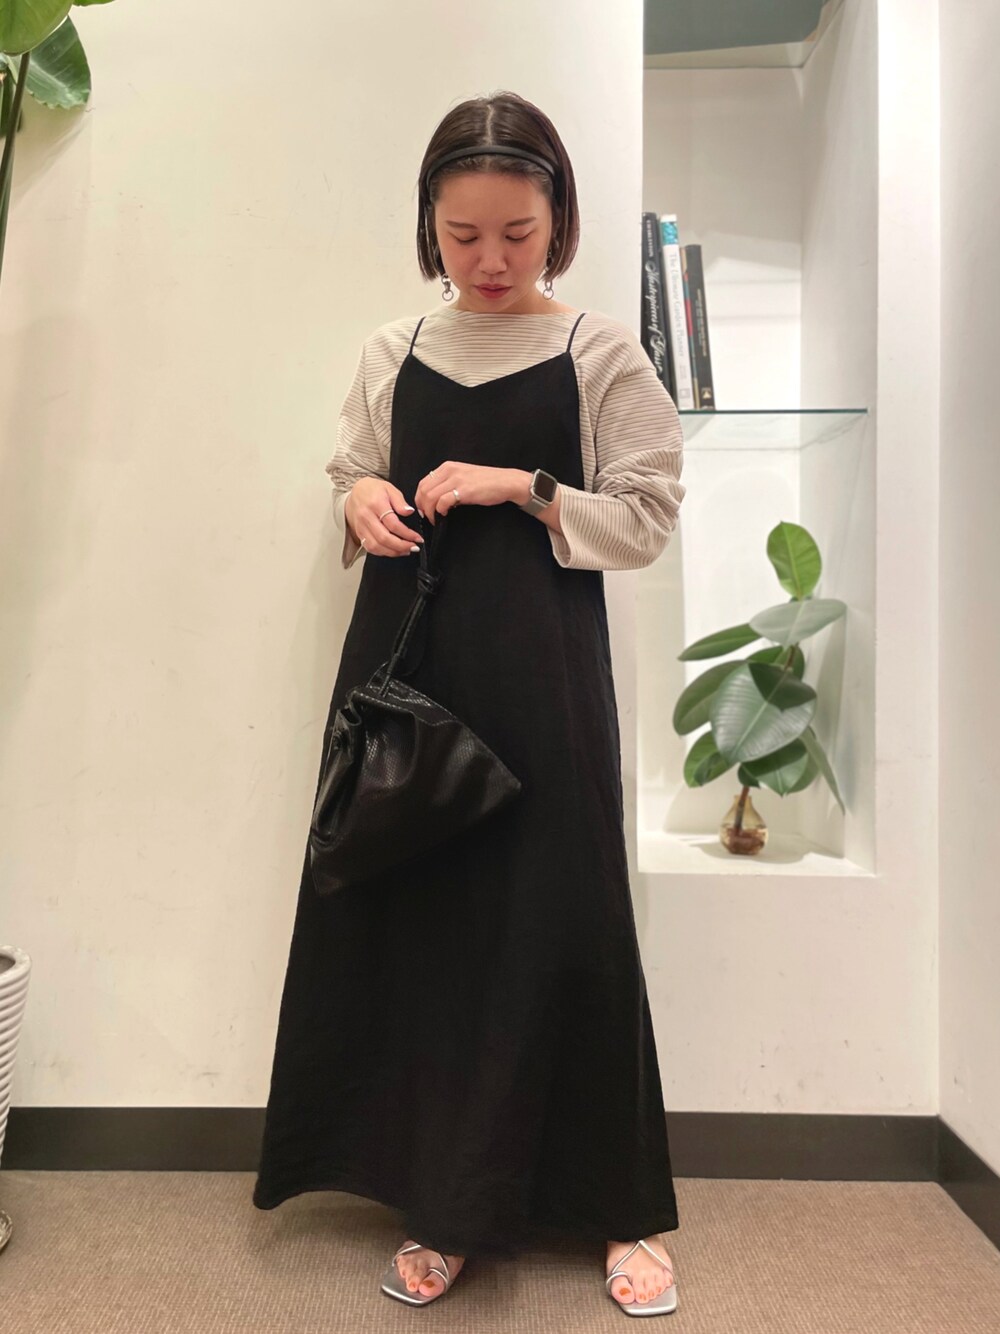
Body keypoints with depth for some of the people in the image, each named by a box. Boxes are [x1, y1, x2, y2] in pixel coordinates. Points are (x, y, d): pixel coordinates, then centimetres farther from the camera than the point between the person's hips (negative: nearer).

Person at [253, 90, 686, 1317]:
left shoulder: (602, 353, 2)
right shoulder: (389, 355, 12)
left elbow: (647, 516, 1)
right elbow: (350, 482, 19)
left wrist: (522, 488, -12)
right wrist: (363, 504, -4)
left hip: (541, 670, -3)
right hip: (407, 657, 3)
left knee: (559, 915, -1)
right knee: (409, 911, 3)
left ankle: (619, 1210, 21)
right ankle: (442, 1202, 23)